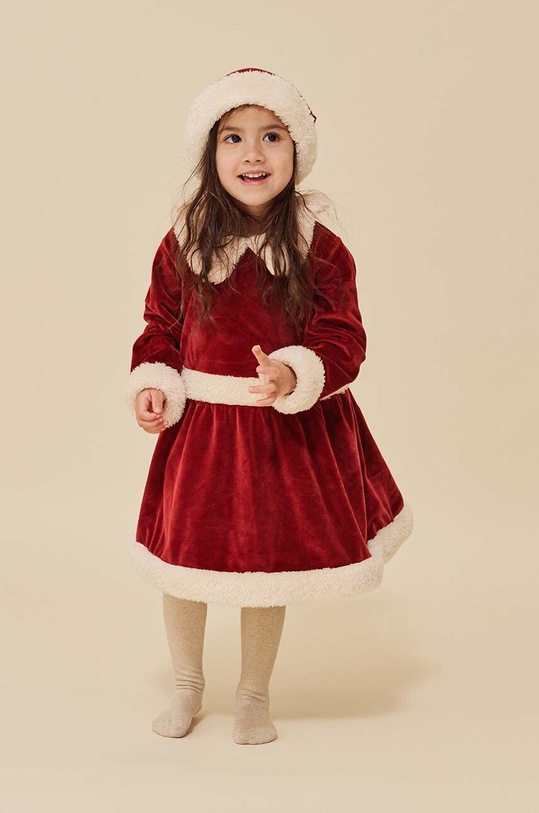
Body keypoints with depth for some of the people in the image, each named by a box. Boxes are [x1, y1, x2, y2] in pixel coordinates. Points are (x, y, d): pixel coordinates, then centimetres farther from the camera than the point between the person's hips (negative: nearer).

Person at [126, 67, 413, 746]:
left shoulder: (321, 250, -9)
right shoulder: (184, 242, -3)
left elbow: (344, 342, -9)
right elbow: (159, 325, 6)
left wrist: (294, 375, -28)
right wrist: (153, 385, -10)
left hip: (290, 431, -1)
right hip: (197, 430, 2)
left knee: (269, 566, 11)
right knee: (182, 562, 12)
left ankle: (253, 694, 36)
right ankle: (187, 684, 39)